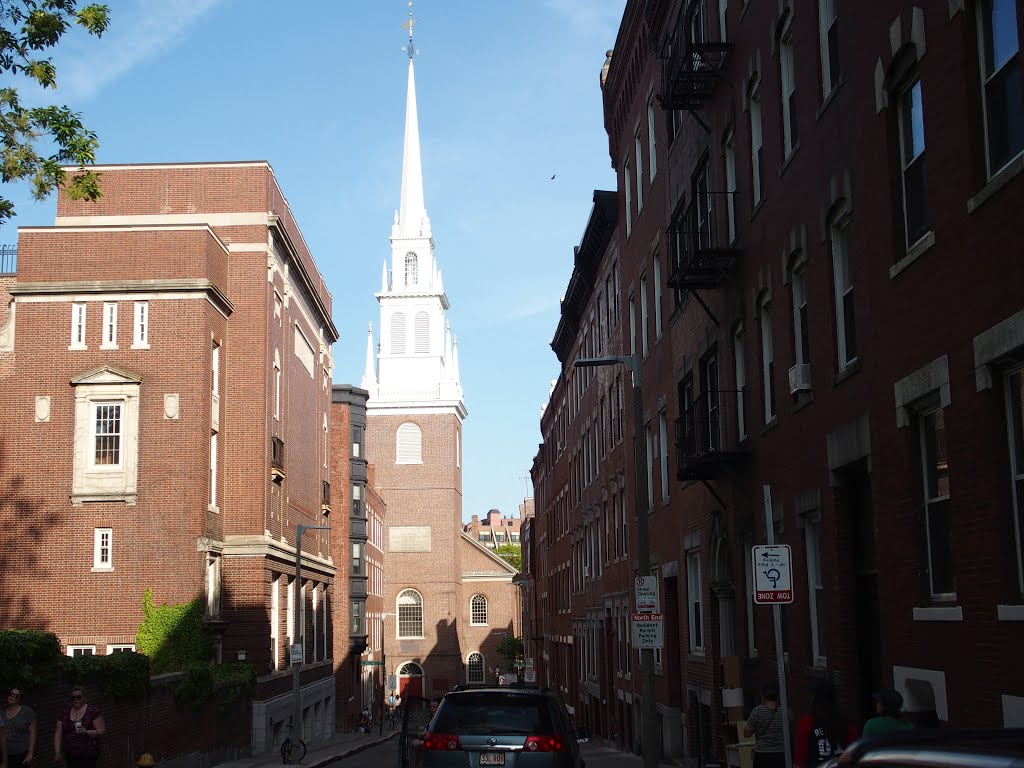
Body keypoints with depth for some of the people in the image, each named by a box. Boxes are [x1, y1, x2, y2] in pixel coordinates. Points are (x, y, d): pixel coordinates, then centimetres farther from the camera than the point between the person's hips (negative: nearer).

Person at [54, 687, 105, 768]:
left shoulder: (93, 711, -1)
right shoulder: (65, 715, 13)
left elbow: (102, 730, -4)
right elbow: (58, 734, 11)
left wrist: (87, 732, -20)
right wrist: (57, 752, 1)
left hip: (88, 755, -4)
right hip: (70, 756, 5)